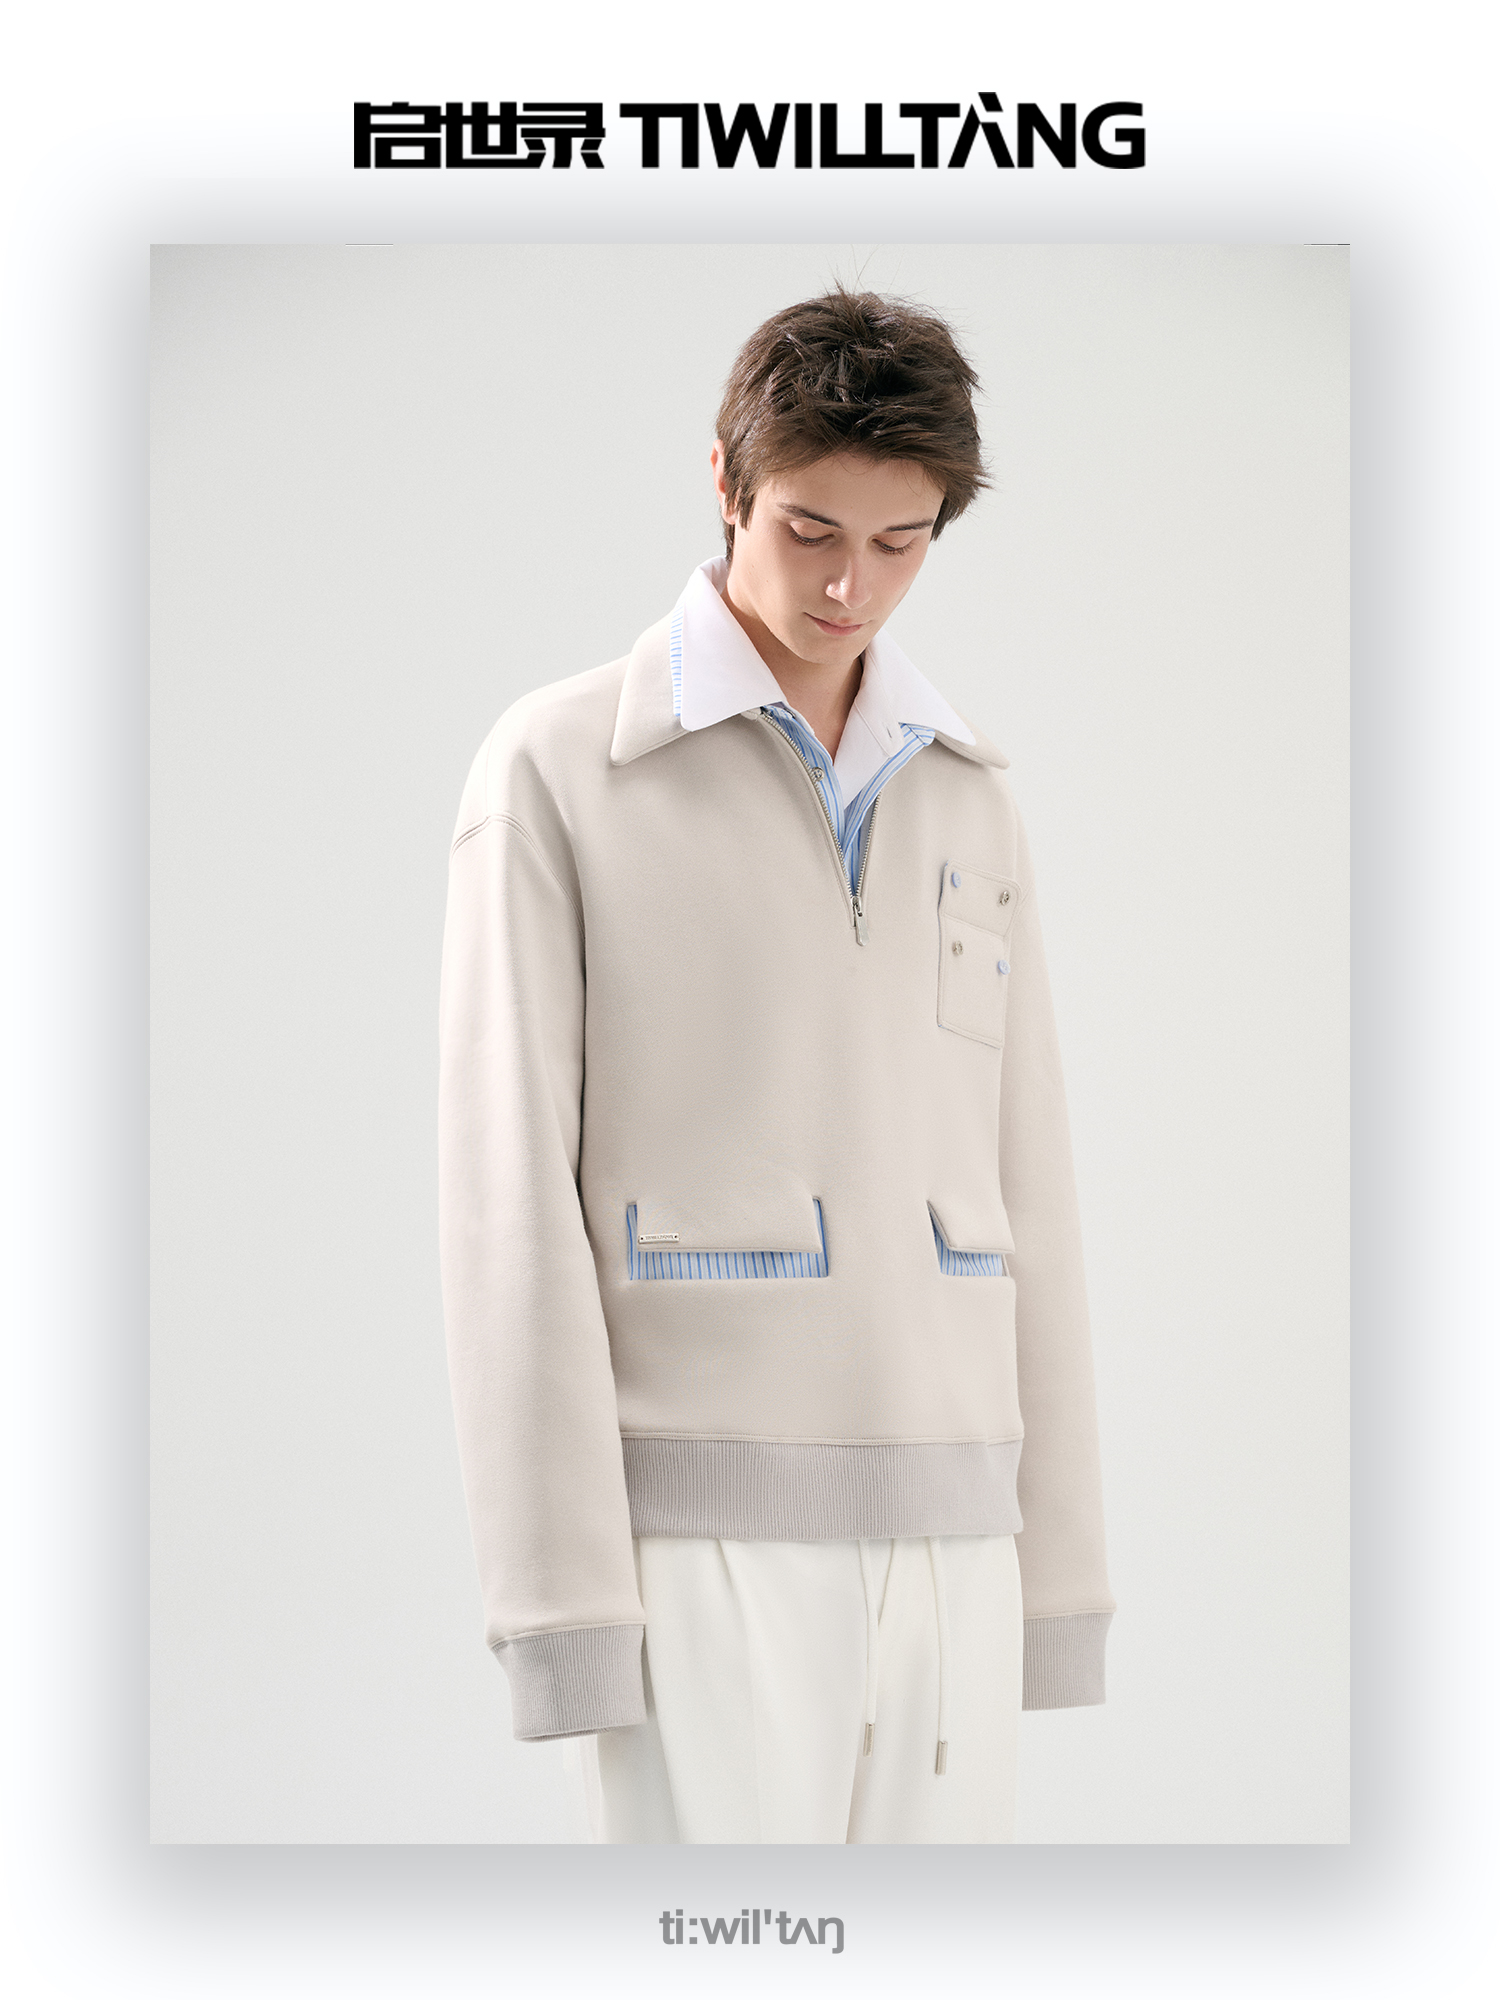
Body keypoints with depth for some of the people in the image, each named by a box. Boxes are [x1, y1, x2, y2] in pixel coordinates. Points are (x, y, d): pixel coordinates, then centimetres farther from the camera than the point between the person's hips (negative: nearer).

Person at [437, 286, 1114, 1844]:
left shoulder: (967, 802, 13)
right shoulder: (557, 771, -3)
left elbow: (1019, 1204, 15)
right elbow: (510, 1207, -9)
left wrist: (1058, 1571, 12)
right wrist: (558, 1601, -14)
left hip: (939, 1539, 5)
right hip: (695, 1539, -5)